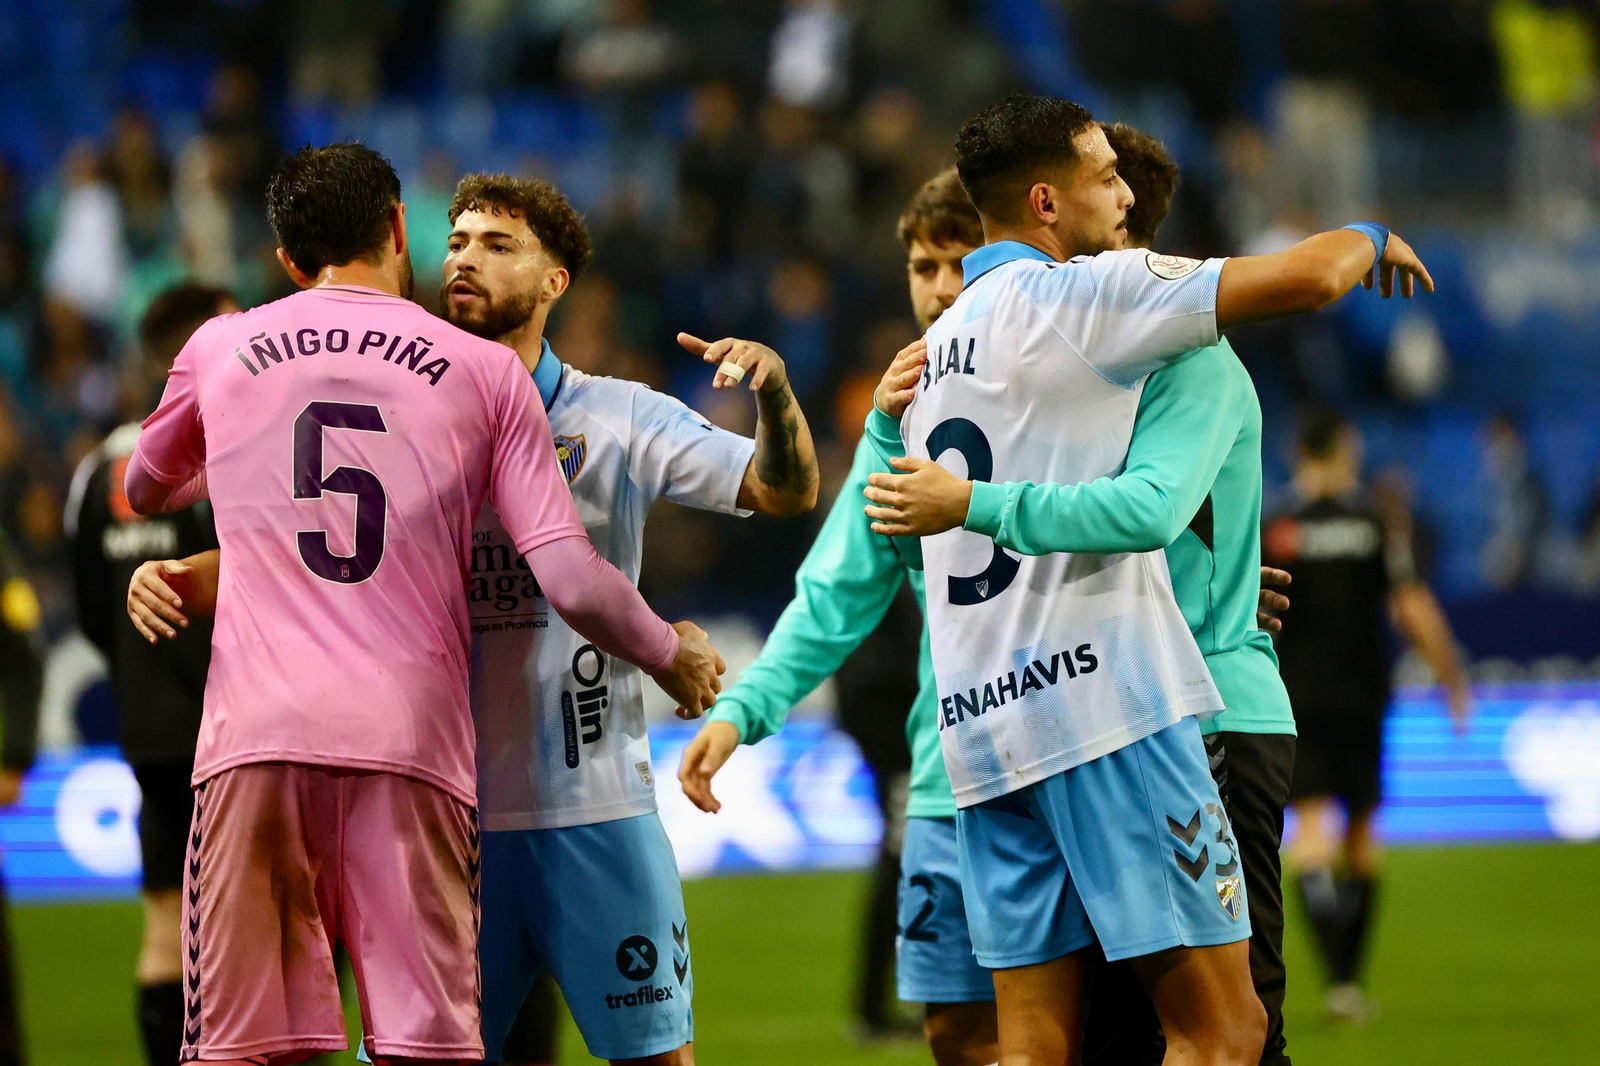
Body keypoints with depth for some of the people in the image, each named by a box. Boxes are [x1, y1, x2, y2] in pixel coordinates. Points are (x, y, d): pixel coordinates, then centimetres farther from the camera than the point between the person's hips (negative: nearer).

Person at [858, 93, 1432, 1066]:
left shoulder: (937, 354, 21)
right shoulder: (1073, 296, -5)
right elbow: (1307, 279, -9)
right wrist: (1369, 240, 14)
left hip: (980, 723, 8)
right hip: (1103, 702, -8)